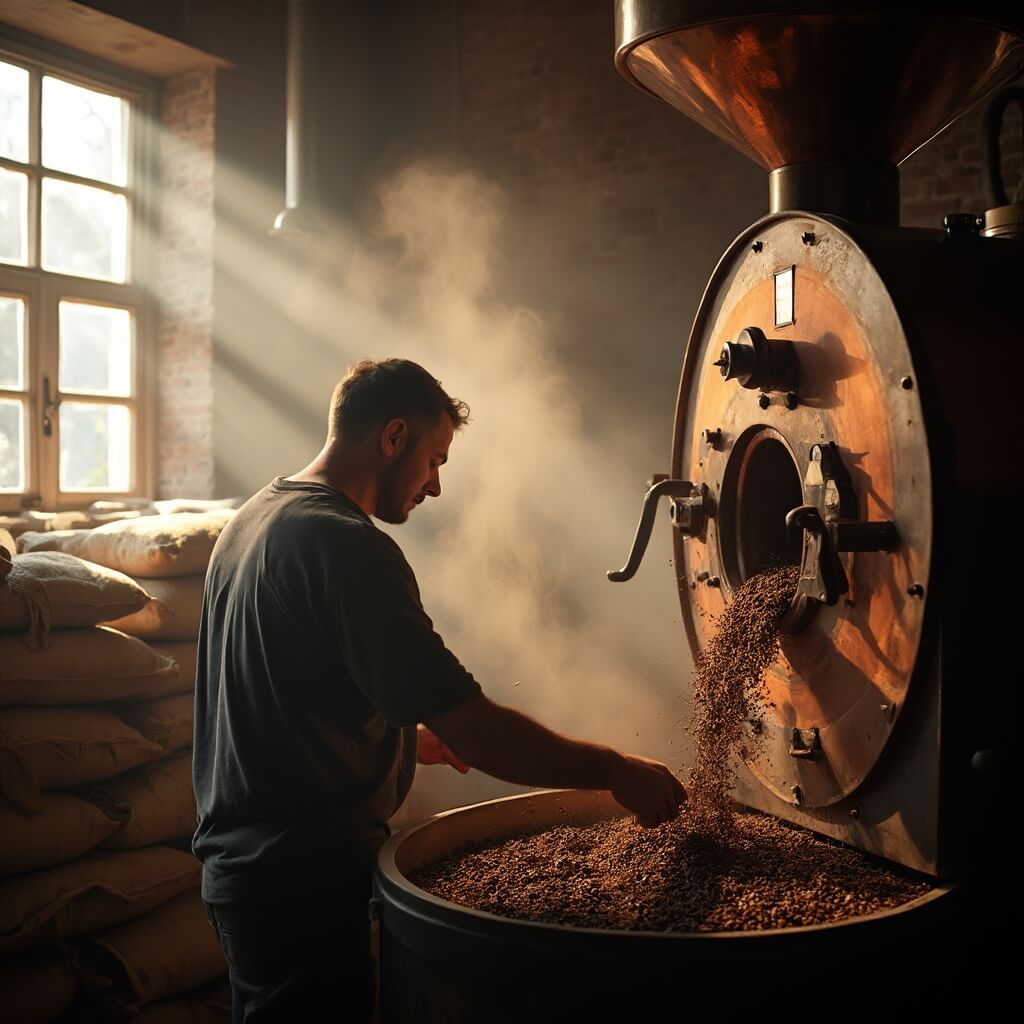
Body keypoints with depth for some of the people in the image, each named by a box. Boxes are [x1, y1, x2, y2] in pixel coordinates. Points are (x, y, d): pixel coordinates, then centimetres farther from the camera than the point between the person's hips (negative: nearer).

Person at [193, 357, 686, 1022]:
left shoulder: (252, 520, 7)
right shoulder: (348, 546, -23)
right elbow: (477, 734, -26)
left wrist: (406, 736, 17)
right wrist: (617, 771, -13)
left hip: (237, 860, 10)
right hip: (303, 881, -10)